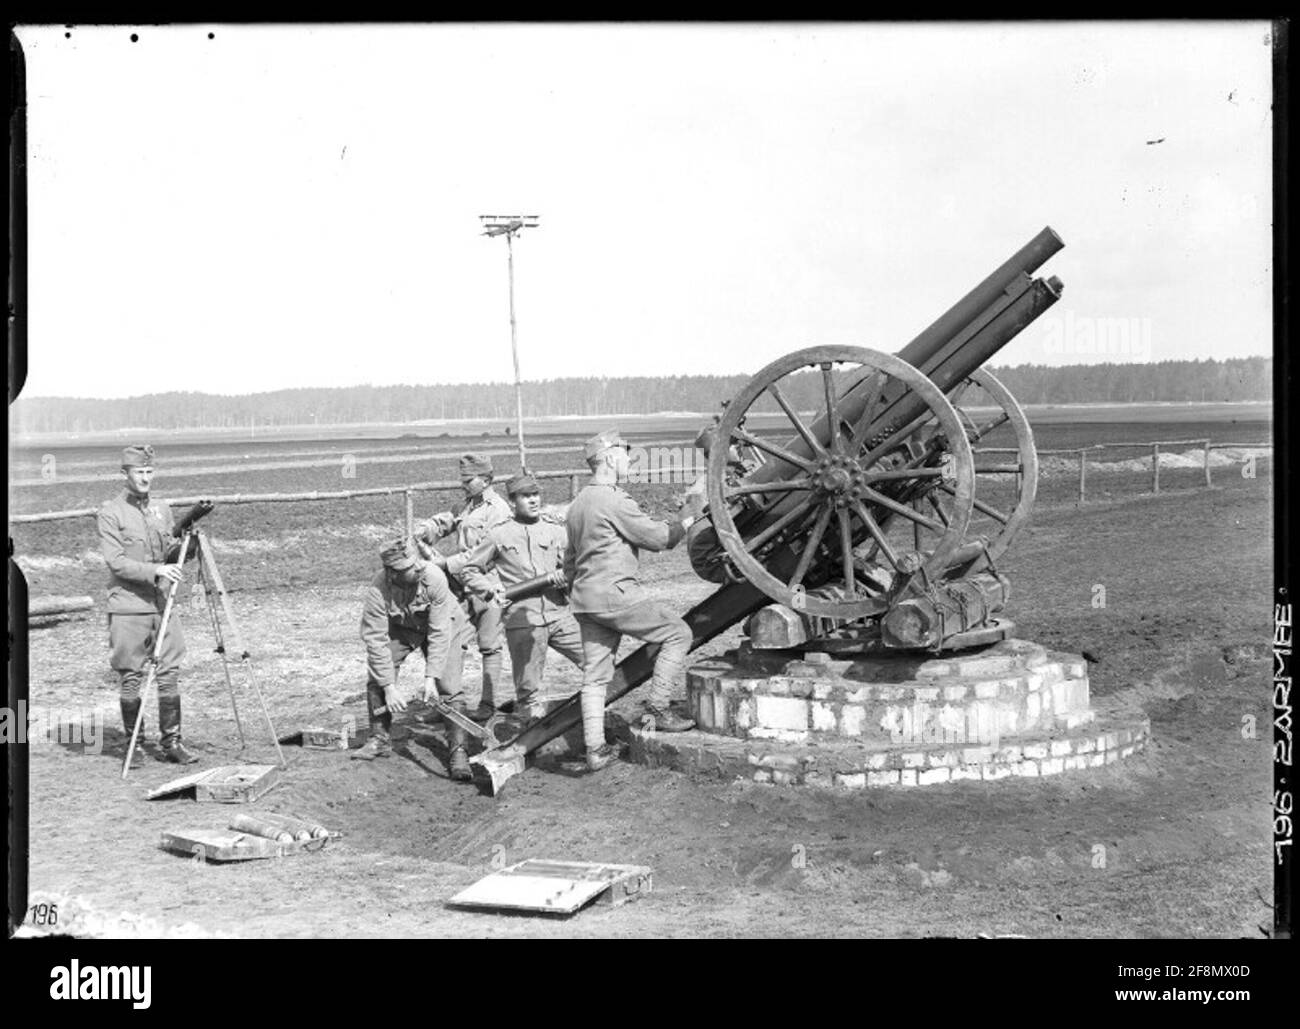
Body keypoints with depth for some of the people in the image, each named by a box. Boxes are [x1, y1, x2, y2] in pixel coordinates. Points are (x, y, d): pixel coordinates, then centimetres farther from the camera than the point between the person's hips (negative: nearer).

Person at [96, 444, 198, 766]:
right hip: (128, 609, -4)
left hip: (164, 605, 4)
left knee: (169, 675, 2)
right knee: (130, 680, 1)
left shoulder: (162, 509, 13)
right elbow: (116, 562, -13)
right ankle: (134, 745, 13)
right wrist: (155, 571, -23)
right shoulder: (110, 512, -4)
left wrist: (186, 545, -7)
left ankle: (171, 742, 10)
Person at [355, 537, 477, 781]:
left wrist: (431, 677, -31)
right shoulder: (378, 591, -32)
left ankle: (458, 751, -9)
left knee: (449, 687, -15)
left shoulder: (433, 576, -36)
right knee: (376, 676, -8)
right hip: (401, 628, 2)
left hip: (445, 626, -2)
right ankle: (380, 740, 12)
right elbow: (376, 640, -26)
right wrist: (390, 687, -28)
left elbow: (440, 633, -30)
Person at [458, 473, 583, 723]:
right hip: (522, 620, -2)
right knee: (528, 692, 1)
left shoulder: (556, 530, 11)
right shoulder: (500, 535, 5)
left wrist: (562, 577, -14)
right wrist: (490, 590, -5)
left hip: (559, 614, 2)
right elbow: (468, 571, 11)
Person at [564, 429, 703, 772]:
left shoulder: (577, 503, 18)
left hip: (585, 598, 9)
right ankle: (657, 708, 0)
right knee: (677, 633, 2)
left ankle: (595, 750, 6)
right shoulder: (615, 501, -12)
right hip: (615, 593, -9)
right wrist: (686, 521, 7)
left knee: (594, 676, 8)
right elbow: (657, 537, -9)